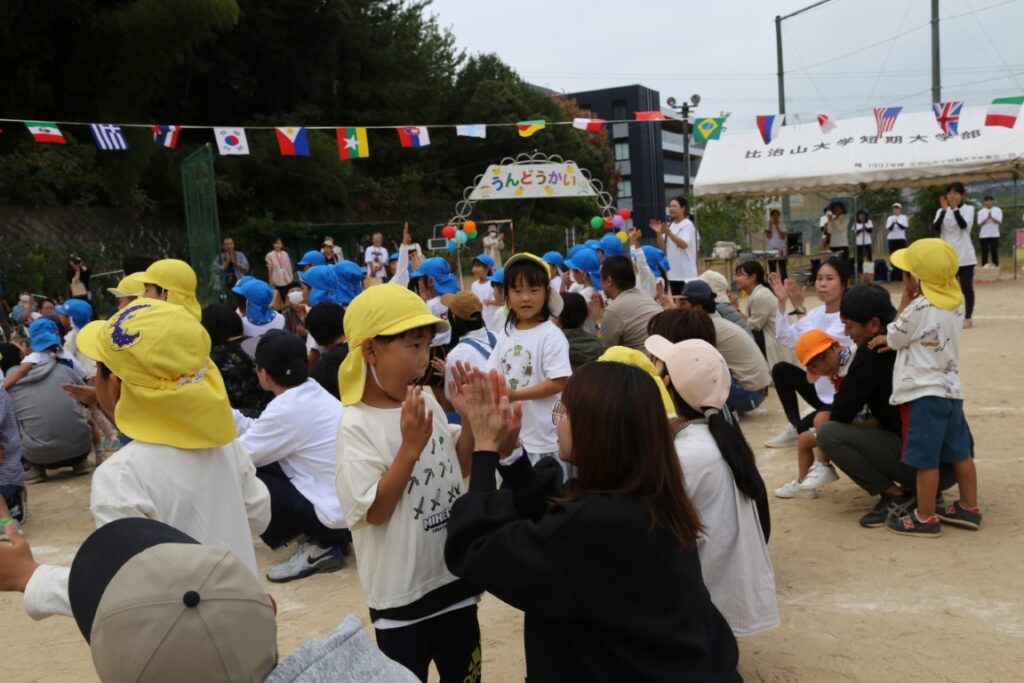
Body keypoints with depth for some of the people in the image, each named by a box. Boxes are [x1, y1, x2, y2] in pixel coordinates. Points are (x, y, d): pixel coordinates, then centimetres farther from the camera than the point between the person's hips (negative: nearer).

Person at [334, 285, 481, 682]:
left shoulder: (428, 404, 0)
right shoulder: (358, 425, -18)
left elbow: (459, 469, 11)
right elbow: (374, 512, -22)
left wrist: (470, 420, -4)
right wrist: (410, 447, -28)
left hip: (455, 574, 6)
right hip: (402, 591, -6)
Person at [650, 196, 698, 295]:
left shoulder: (688, 224, -8)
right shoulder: (670, 225, 13)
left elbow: (684, 244, -20)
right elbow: (662, 247, 10)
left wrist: (669, 233, -26)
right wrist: (659, 233, -6)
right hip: (673, 272, 7)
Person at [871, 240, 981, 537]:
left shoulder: (919, 308, -17)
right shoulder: (952, 305, 8)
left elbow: (894, 337, -3)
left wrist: (906, 298, 6)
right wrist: (891, 339, 14)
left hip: (924, 394, -9)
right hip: (951, 390, 9)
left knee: (926, 459, -2)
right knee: (960, 453, 15)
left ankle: (925, 518, 5)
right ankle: (969, 508, 26)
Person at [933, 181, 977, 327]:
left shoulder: (968, 209, 0)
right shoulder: (941, 211, 8)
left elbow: (964, 225, -18)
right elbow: (936, 228, -8)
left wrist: (955, 208, -20)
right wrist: (944, 210, -15)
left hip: (964, 255, -3)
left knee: (966, 287, 0)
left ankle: (968, 317, 5)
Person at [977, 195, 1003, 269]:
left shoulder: (998, 210, 2)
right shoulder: (981, 211, 2)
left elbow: (999, 222, -7)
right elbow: (979, 223, -6)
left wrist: (991, 217, -23)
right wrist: (987, 218, -20)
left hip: (994, 235, 0)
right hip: (984, 235, 0)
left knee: (994, 251, 0)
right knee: (984, 251, 2)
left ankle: (995, 265, 5)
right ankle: (984, 266, 8)